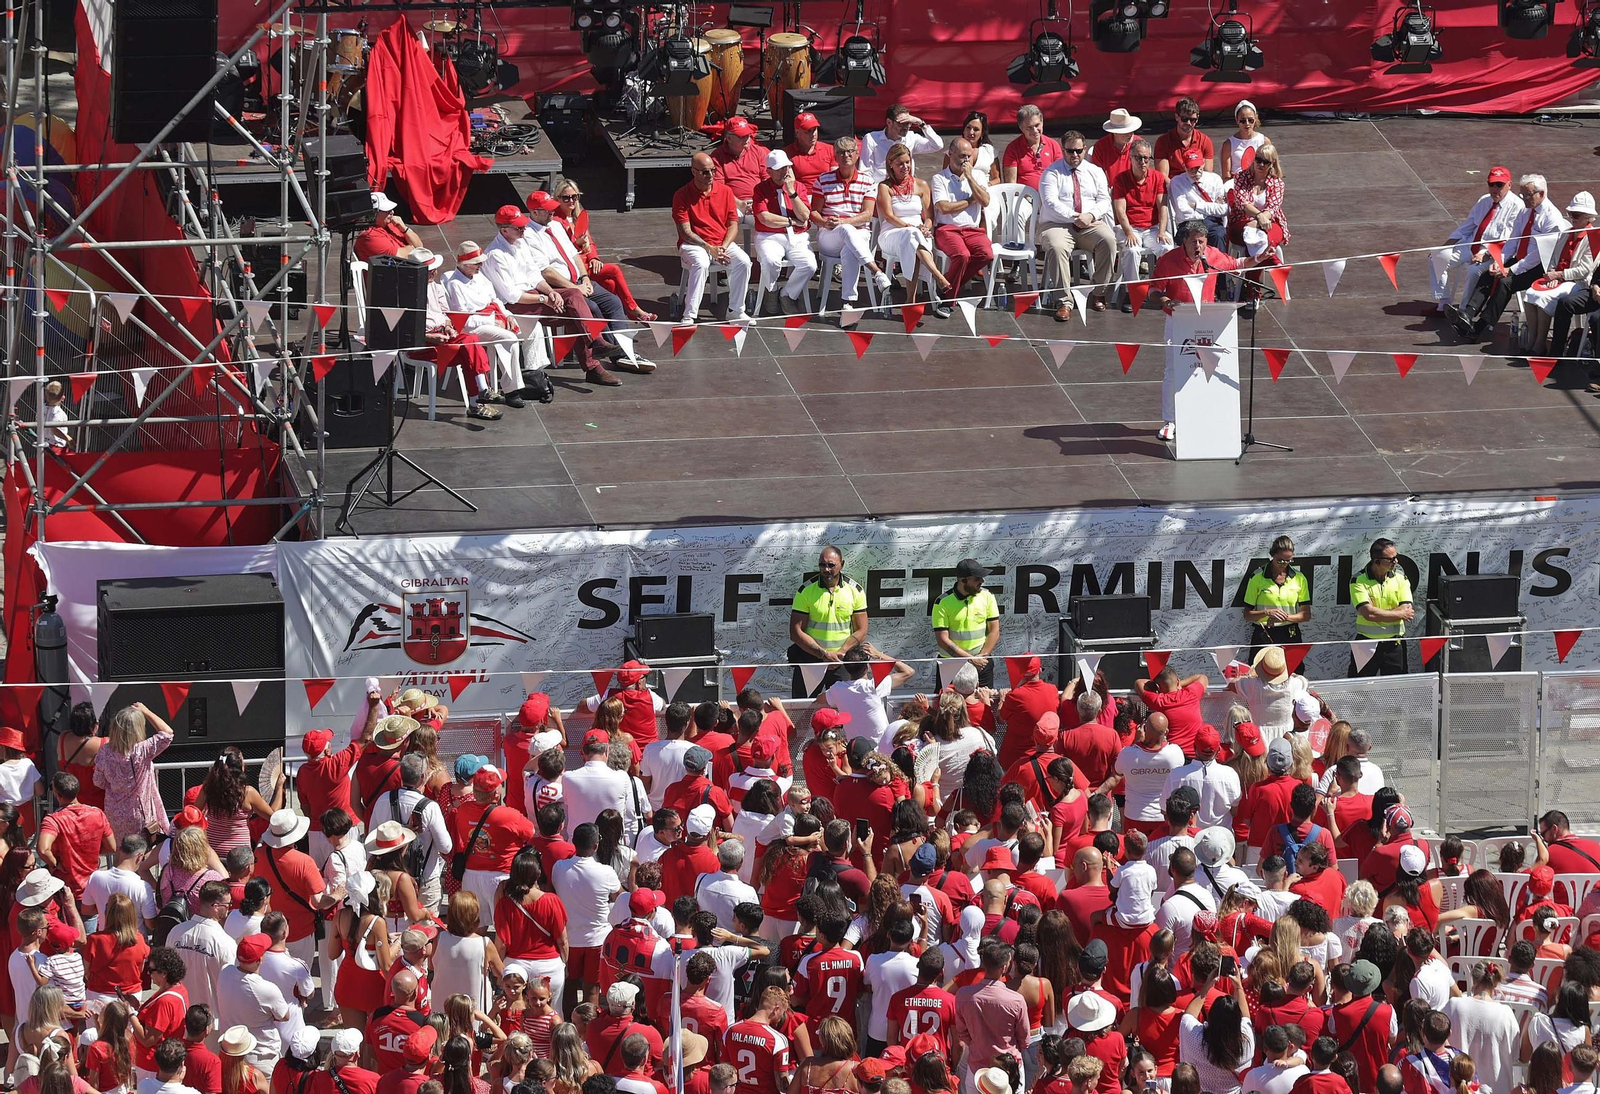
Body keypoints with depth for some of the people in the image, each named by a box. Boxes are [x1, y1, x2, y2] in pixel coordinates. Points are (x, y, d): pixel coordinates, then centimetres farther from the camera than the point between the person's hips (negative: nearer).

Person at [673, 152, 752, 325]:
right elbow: (685, 232, -10)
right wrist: (709, 249, -19)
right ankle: (689, 316, -35)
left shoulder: (725, 191, 6)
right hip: (694, 245, -4)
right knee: (700, 264, -36)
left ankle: (735, 311, -12)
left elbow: (733, 225, 6)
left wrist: (724, 247, -12)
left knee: (743, 261, -24)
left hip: (723, 243, 4)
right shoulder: (682, 195, -5)